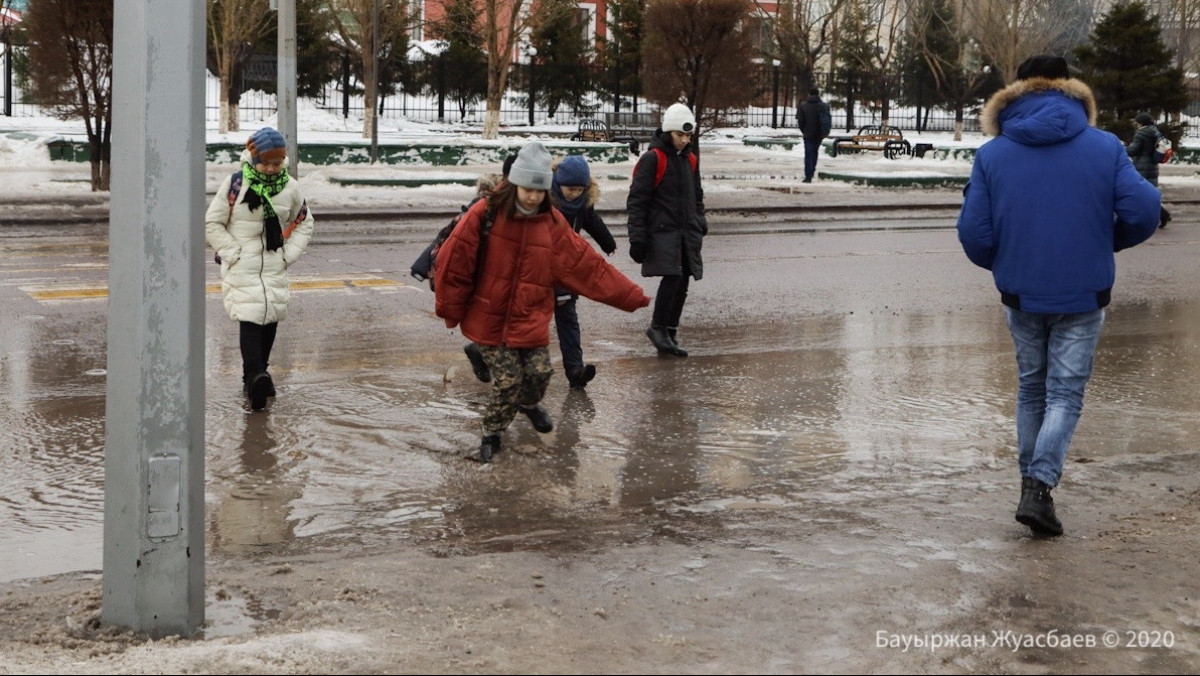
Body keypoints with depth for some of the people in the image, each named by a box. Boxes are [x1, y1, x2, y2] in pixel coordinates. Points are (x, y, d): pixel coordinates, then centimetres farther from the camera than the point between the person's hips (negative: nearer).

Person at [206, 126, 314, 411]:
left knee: (271, 316, 6)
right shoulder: (235, 184, -6)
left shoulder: (290, 188, 4)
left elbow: (304, 223, 18)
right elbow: (212, 223, -1)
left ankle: (256, 375, 19)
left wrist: (290, 254, 6)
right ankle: (255, 375, -28)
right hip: (241, 267, -4)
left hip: (275, 268, 4)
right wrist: (232, 253, -8)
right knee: (250, 316, -17)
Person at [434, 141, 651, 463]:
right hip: (488, 319, -3)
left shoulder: (552, 223, -1)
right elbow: (454, 261, -9)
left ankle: (529, 403, 34)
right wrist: (451, 310, -3)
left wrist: (631, 296, -3)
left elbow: (588, 264, 0)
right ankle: (492, 434, 23)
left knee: (539, 372, -3)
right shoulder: (486, 214, -13)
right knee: (507, 379, -5)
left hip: (530, 318, 3)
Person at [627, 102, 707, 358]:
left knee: (682, 283, 5)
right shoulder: (652, 159, -8)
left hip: (687, 233, 7)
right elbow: (637, 200, -10)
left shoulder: (690, 160, 15)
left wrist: (700, 225, 20)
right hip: (661, 231, -7)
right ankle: (658, 327, -1)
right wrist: (638, 238, -13)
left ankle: (669, 336, 15)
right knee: (672, 276, -18)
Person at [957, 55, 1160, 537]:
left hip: (1021, 295, 2)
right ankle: (1039, 487, -11)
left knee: (1032, 388, 18)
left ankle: (1032, 483, 23)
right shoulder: (1105, 148, -5)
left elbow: (974, 234, -7)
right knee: (1065, 393, 4)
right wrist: (1107, 243, 9)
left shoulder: (991, 155, -3)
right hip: (1083, 296, -1)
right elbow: (1143, 211, -11)